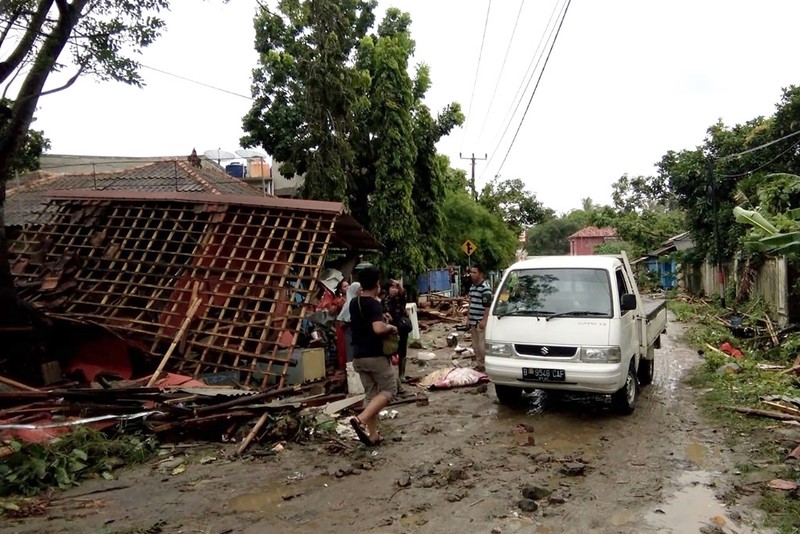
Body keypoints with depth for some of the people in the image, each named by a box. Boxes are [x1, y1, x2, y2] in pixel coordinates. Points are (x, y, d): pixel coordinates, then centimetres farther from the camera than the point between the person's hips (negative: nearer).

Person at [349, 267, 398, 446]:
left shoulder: (354, 303, 9)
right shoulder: (374, 304, -16)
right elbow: (378, 328, -32)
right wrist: (391, 327, -13)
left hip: (358, 356, 8)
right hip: (376, 356, -7)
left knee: (371, 394, 14)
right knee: (388, 390, 4)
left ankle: (373, 435, 14)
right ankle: (361, 420, -14)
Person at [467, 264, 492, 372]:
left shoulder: (485, 287, -13)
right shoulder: (472, 286, 15)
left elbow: (487, 305, -17)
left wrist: (484, 320, -21)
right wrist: (468, 318, 19)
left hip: (481, 321, -9)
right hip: (473, 321, 9)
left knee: (482, 345, -5)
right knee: (475, 345, 14)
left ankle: (484, 365, 4)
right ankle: (478, 364, 23)